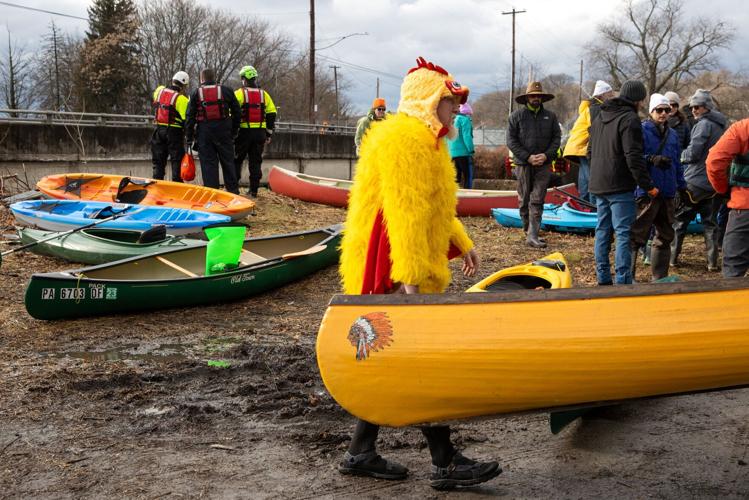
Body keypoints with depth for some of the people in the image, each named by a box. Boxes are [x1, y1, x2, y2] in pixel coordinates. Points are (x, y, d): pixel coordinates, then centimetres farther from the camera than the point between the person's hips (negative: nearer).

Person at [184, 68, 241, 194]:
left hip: (205, 132, -1)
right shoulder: (226, 91, 6)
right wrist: (234, 132, 16)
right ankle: (233, 190, 14)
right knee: (228, 161, 10)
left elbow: (190, 116, 1)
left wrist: (189, 138, 6)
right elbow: (237, 113, 8)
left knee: (208, 162, 3)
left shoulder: (196, 93, 3)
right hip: (224, 130, 1)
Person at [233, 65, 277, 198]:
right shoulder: (264, 94, 8)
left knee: (236, 160, 7)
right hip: (260, 133, 3)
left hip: (243, 132, -3)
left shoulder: (239, 94, -5)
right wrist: (269, 134, 13)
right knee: (256, 162, 9)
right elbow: (271, 115, 8)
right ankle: (254, 190, 8)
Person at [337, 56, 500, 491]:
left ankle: (361, 453, 22)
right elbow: (404, 213, -24)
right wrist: (411, 276, -28)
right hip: (398, 271, -11)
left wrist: (462, 243, 27)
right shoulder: (404, 138, -17)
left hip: (412, 269, 11)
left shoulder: (423, 139, 20)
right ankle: (446, 464, 2)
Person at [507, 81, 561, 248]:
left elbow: (556, 138, 8)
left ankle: (533, 236, -8)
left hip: (543, 165, 1)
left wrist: (546, 155, -9)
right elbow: (511, 141, -3)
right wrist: (528, 157, -11)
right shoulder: (517, 116, 1)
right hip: (523, 164, -1)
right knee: (524, 199, 7)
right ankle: (527, 226, 28)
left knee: (537, 200, -5)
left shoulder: (550, 116, 8)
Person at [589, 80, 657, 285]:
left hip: (598, 185, 8)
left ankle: (603, 278, 18)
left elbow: (590, 150, 23)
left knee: (603, 230, 13)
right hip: (620, 187, -8)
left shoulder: (599, 118, 15)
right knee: (623, 233, -6)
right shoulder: (629, 119, -13)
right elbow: (634, 157, -19)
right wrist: (648, 185, -14)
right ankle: (623, 280, -9)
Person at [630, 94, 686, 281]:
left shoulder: (672, 135, 16)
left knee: (665, 236, 12)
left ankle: (660, 277, 21)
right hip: (646, 192, -7)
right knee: (637, 236, -8)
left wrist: (682, 186, 21)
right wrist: (652, 159, -24)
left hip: (667, 193, 7)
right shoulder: (641, 130, -5)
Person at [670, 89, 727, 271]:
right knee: (710, 222, 10)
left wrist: (681, 155, 2)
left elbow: (693, 153, -17)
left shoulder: (703, 124, -12)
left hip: (695, 181, -7)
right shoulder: (721, 126, 14)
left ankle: (672, 257, 9)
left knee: (680, 219, 6)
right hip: (715, 183, 7)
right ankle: (712, 261, 5)